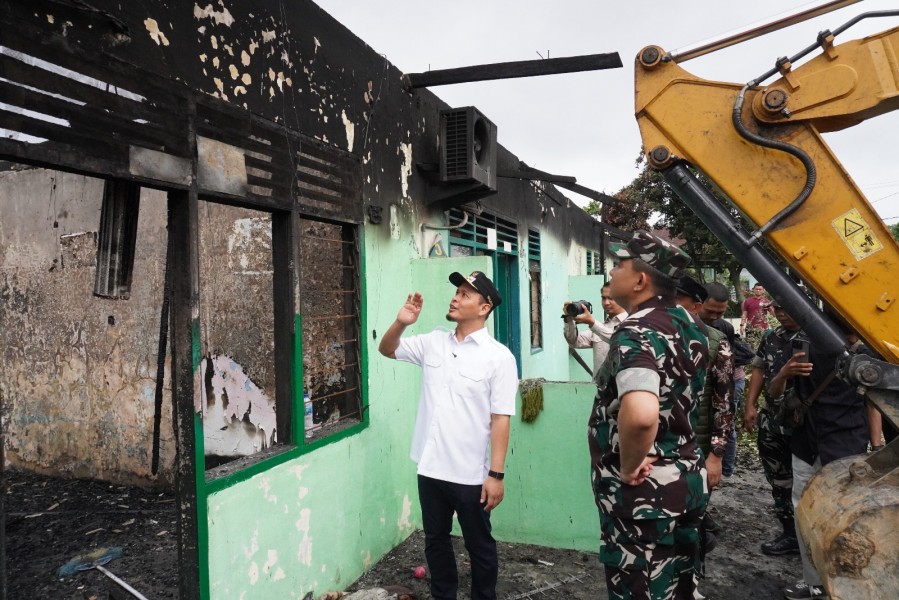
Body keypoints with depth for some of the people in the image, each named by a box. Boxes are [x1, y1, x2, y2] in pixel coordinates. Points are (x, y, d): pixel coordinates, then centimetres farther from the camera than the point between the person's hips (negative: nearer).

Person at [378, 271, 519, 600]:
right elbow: (387, 350, 13)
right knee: (435, 541, 21)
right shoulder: (433, 342, 2)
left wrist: (496, 474, -14)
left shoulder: (499, 357, -12)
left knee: (479, 546, 14)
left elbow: (500, 419, -13)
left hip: (471, 475, -5)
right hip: (430, 468, 5)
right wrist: (401, 322, -9)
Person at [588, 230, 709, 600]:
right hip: (686, 479, 9)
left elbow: (640, 414, -42)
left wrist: (628, 467, -25)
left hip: (643, 492, -9)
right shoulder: (685, 322, 4)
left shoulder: (637, 332, -24)